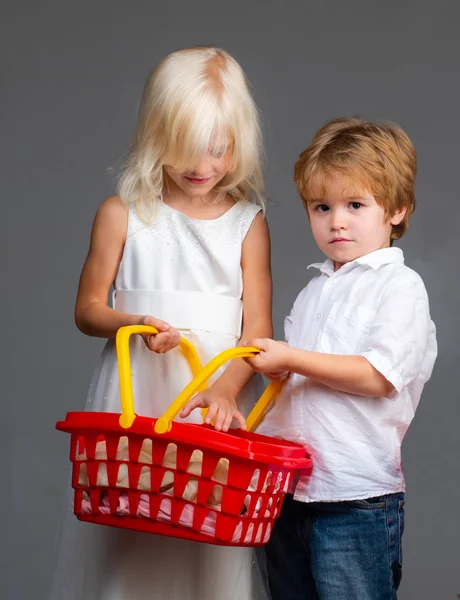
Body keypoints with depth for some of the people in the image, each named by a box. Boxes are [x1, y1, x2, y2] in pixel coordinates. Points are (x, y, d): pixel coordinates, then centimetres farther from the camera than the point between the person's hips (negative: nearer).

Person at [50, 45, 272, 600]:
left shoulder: (247, 222, 3)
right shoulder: (123, 215, 1)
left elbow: (256, 326, -3)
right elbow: (88, 309, 5)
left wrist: (225, 388, -19)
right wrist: (135, 324, -15)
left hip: (220, 395, 0)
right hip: (136, 394, 0)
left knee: (211, 554, 2)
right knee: (124, 542, 2)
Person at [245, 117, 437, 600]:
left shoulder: (400, 285, -7)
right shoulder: (316, 289, 16)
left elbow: (377, 376, -18)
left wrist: (290, 358, -16)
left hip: (356, 499, -7)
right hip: (289, 490, 7)